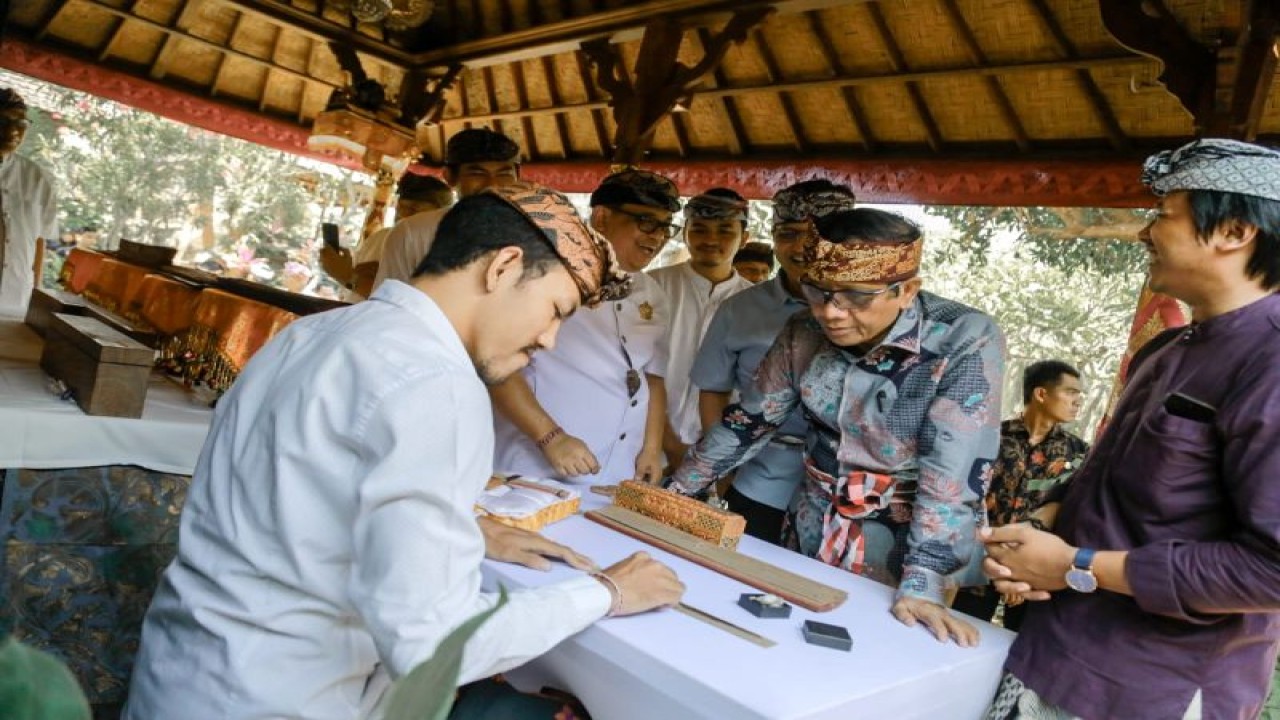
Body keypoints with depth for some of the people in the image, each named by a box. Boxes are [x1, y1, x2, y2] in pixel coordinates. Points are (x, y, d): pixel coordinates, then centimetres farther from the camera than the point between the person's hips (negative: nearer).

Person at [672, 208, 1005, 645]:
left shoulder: (967, 342, -22)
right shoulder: (803, 335, -8)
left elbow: (955, 474, -26)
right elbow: (748, 423, 2)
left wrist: (922, 585, -33)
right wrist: (672, 493, 3)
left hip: (902, 553, -4)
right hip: (810, 538, 4)